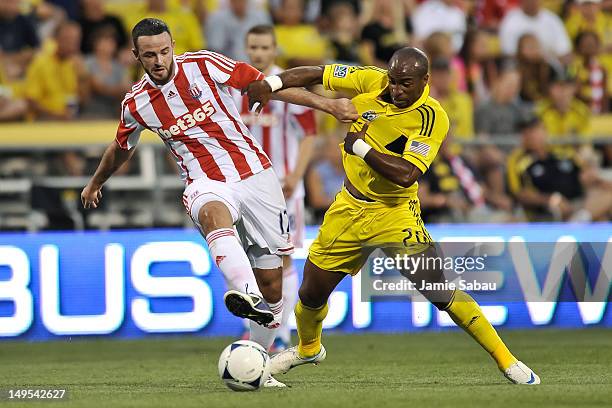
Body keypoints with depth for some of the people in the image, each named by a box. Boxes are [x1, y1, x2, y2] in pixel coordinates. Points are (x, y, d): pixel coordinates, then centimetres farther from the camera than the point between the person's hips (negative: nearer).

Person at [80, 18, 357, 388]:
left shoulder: (203, 65, -4)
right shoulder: (136, 104, 3)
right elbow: (121, 148, 24)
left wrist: (326, 104, -4)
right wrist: (96, 184, 41)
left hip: (255, 174, 1)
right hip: (206, 183, -1)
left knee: (272, 283, 1)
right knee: (214, 213, -41)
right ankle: (245, 293, -66)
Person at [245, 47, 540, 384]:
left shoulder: (431, 118, -22)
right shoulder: (372, 81, -9)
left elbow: (406, 175, -32)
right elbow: (318, 74, 2)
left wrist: (361, 147, -24)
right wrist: (270, 84, -10)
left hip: (394, 214, -4)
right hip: (349, 206, 4)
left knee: (440, 290, -15)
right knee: (312, 292, 11)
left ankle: (506, 361, -4)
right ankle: (308, 349, 44)